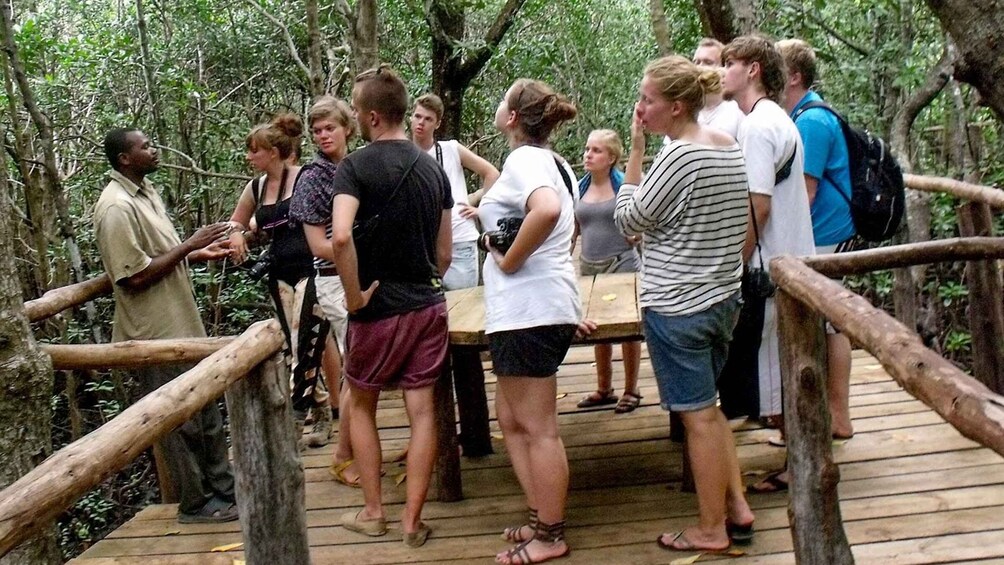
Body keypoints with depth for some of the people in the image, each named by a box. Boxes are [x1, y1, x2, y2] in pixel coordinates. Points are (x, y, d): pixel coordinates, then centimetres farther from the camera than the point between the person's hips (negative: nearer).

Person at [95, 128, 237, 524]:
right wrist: (189, 246, -19)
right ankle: (195, 503, 16)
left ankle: (221, 487, 29)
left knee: (206, 412, 17)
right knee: (180, 422, 2)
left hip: (182, 325, 10)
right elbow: (135, 277, -23)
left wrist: (200, 255, 5)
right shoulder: (117, 208, -19)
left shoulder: (146, 192, 11)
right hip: (157, 335, -10)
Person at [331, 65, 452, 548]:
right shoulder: (434, 168, 6)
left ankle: (372, 512, 22)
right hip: (428, 305, 4)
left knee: (361, 405, 15)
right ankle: (412, 520, 12)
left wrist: (354, 295, -18)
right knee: (422, 409, 6)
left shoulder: (355, 166, -13)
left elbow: (340, 237, -29)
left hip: (378, 308, -4)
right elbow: (444, 253, 9)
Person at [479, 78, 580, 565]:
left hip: (527, 309, -10)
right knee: (511, 417, 18)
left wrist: (509, 260, -21)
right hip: (548, 303, 10)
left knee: (537, 427, 0)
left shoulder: (523, 159, -13)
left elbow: (547, 210, -34)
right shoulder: (554, 161, 15)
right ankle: (544, 518, 24)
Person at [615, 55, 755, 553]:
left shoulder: (679, 156, -19)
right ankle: (737, 509, 24)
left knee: (698, 415, 2)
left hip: (677, 305, -9)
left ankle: (711, 530, 14)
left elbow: (628, 219, -11)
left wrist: (635, 151, -9)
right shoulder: (730, 147, 8)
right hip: (722, 297, 9)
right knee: (708, 407, 19)